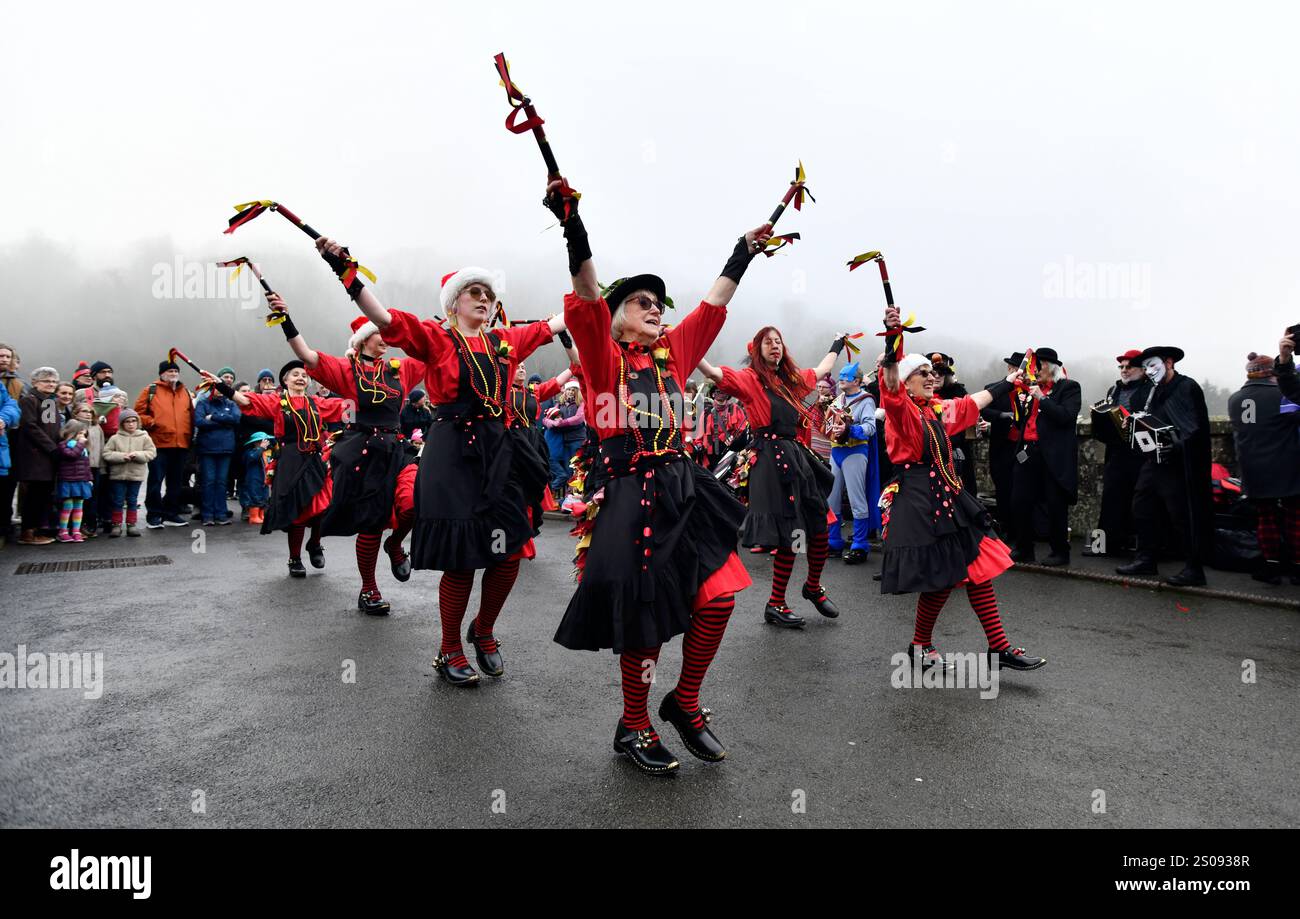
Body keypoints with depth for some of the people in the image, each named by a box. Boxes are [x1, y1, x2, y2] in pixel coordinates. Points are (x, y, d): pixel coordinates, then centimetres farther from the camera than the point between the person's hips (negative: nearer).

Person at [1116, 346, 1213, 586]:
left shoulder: (1188, 387, -7)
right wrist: (1137, 422, 0)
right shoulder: (1155, 391, 17)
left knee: (1183, 516, -3)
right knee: (1143, 510, 10)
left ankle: (1194, 569, 6)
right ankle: (1146, 560, 20)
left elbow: (1195, 427, -15)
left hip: (1177, 464, -8)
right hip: (1154, 461, 8)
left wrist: (1174, 446, -26)